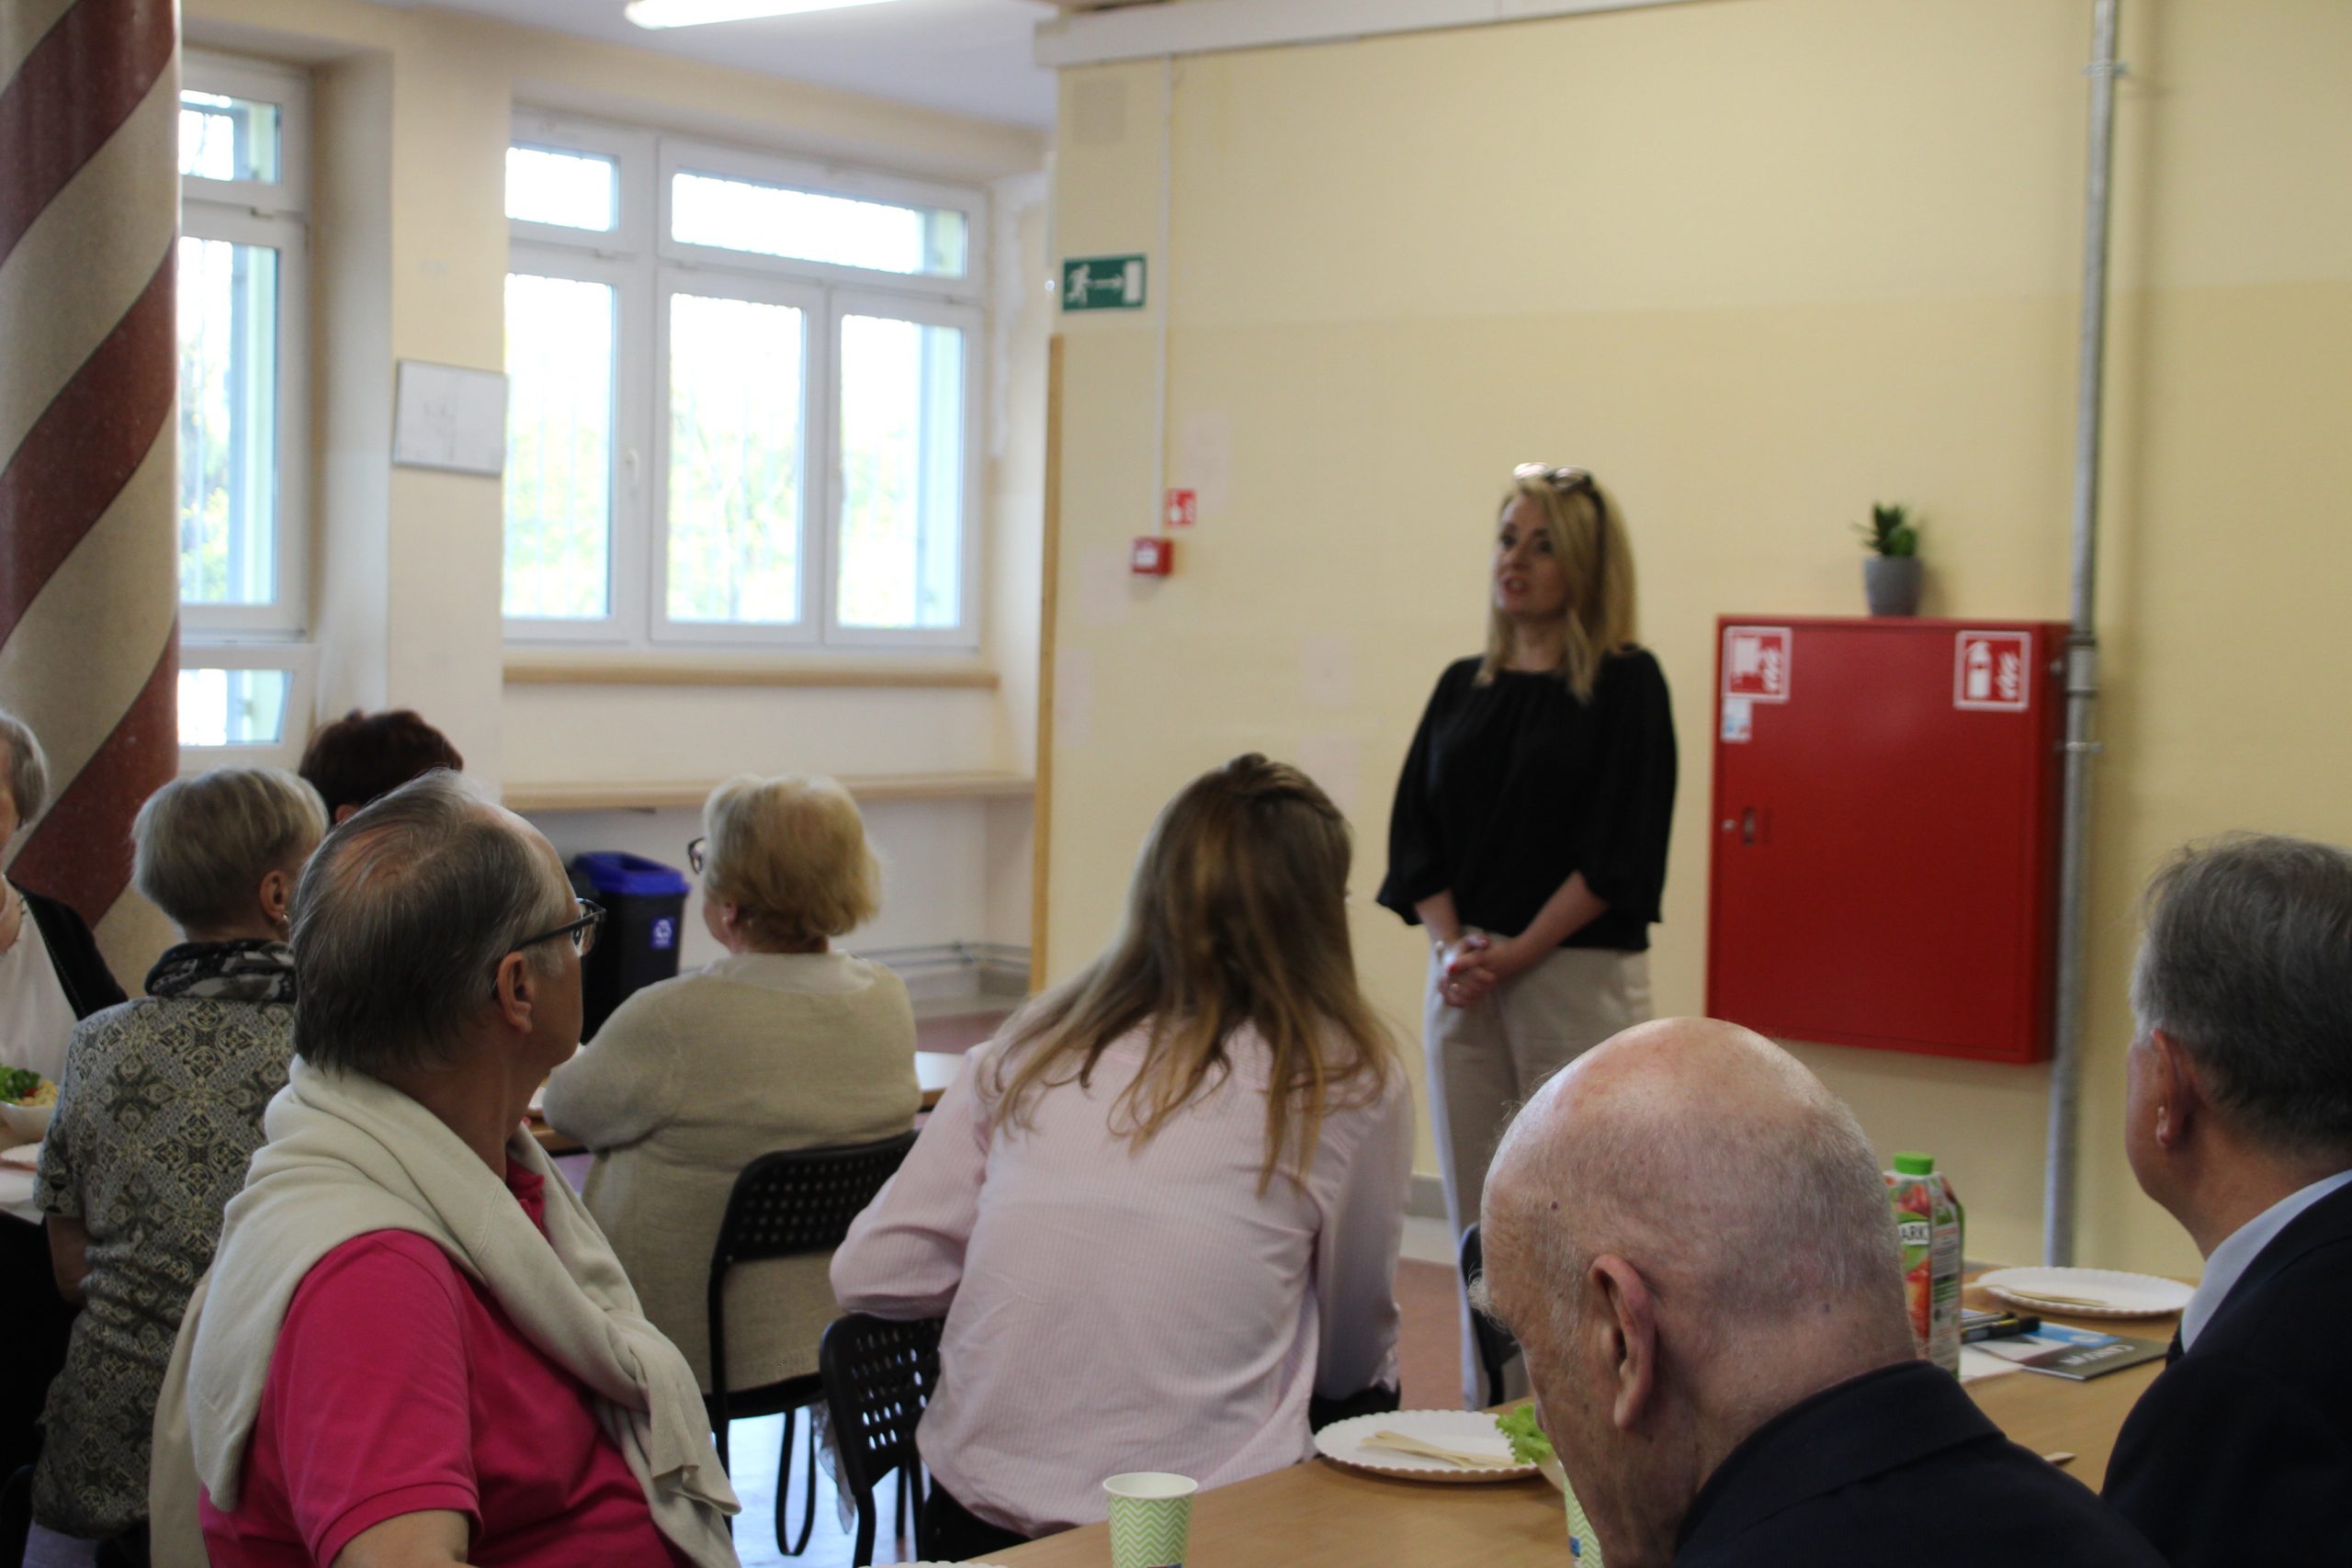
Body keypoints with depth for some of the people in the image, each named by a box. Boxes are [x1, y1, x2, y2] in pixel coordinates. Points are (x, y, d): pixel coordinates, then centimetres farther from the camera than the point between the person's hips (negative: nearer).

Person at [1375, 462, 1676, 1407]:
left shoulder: (1626, 684, -2)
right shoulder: (1463, 687, 13)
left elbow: (1621, 851, -9)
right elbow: (1415, 832, 9)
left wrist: (1516, 952, -13)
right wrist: (1452, 945, -7)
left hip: (1578, 974, -5)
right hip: (1463, 976, 5)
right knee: (1476, 1221, 7)